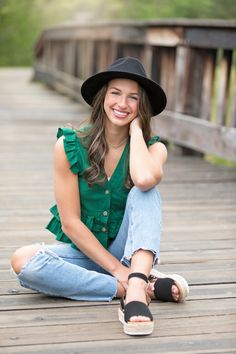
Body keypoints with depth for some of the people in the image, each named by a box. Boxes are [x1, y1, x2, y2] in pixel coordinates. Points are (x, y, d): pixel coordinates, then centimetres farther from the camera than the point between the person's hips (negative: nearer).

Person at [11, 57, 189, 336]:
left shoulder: (153, 148, -7)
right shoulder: (70, 145, -10)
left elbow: (145, 179, -35)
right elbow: (70, 223, -11)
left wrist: (135, 127, -18)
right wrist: (115, 268, -18)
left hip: (128, 251, 0)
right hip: (83, 250, 1)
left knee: (145, 190, -26)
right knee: (23, 261, -30)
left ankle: (135, 289, -42)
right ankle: (149, 286, -28)